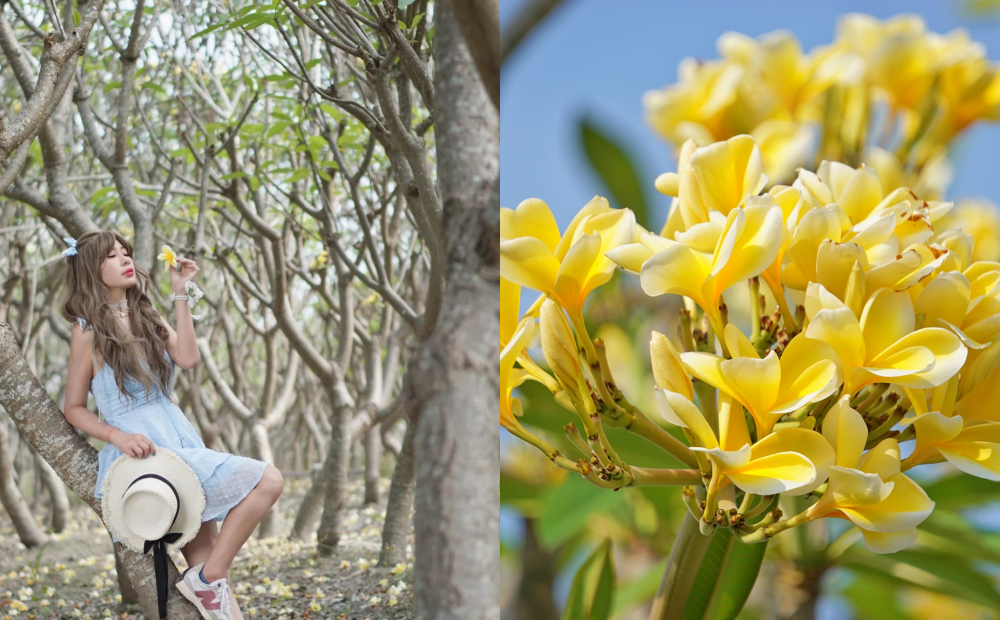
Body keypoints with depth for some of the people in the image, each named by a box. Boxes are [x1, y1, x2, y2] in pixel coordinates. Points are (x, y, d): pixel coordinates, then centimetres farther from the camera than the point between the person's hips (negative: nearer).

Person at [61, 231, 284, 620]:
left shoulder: (146, 317, 13)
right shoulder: (88, 332, -4)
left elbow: (188, 358, -4)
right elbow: (74, 409, -1)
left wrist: (180, 295, -4)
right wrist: (118, 437, -17)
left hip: (178, 440, 7)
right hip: (144, 453, -7)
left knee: (203, 556, 4)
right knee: (267, 482, -16)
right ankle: (210, 578, -6)